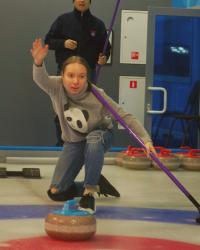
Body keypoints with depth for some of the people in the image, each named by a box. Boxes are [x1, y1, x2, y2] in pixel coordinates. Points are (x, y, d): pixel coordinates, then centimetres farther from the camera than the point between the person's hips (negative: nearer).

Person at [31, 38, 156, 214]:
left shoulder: (96, 96, -29)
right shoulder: (57, 87, -24)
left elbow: (125, 117, -26)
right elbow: (41, 79, -45)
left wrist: (146, 139, -37)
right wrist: (38, 62, -67)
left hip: (100, 137, -3)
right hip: (74, 142, 3)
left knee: (93, 139, -42)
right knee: (56, 192, -3)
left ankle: (89, 192, -30)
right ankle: (96, 184, 21)